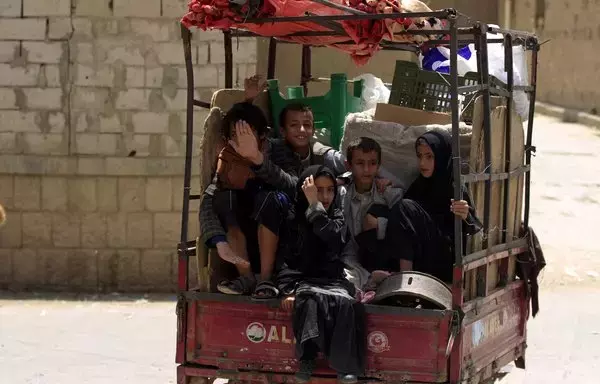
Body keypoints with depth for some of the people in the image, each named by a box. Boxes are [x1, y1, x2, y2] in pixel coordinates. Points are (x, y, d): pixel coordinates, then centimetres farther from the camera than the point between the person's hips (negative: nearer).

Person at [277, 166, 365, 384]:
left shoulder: (337, 216, 11)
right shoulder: (293, 217, 6)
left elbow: (333, 239, -13)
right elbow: (284, 259, 1)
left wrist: (315, 205, -13)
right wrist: (288, 289, -14)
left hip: (331, 280, 2)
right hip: (302, 279, -2)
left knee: (346, 302, -32)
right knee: (311, 298, -37)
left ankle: (345, 366, -31)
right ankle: (307, 359, -32)